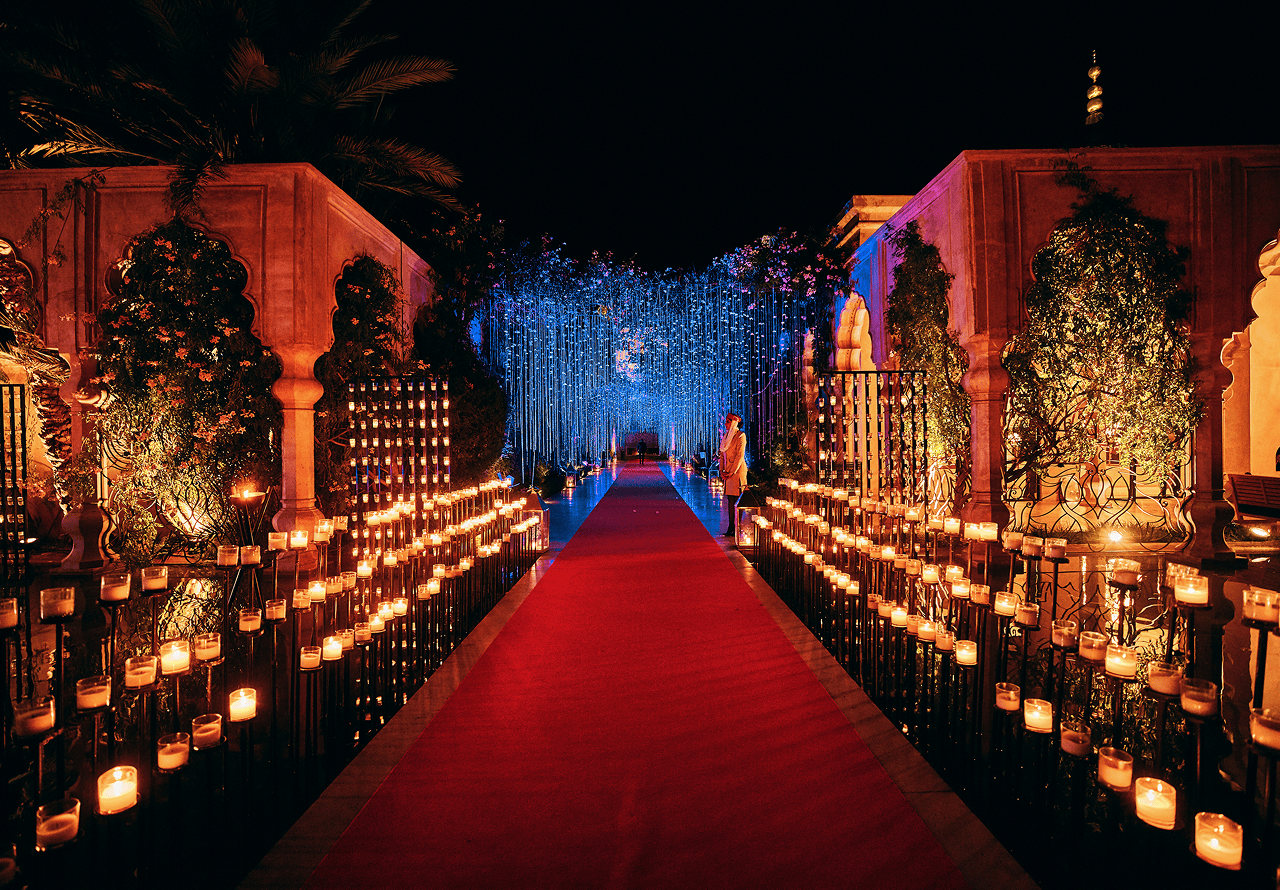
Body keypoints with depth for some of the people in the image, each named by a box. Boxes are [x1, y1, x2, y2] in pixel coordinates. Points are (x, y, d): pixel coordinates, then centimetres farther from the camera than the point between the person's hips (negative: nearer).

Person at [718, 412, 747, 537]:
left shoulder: (740, 435, -8)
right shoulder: (726, 436, 15)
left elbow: (740, 455, -13)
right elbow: (722, 454, 16)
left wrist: (732, 472, -14)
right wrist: (722, 471, 5)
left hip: (737, 470, -7)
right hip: (728, 472, 7)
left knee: (737, 499, -5)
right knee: (730, 499, 8)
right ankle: (731, 528, 12)